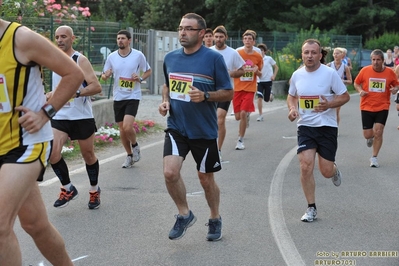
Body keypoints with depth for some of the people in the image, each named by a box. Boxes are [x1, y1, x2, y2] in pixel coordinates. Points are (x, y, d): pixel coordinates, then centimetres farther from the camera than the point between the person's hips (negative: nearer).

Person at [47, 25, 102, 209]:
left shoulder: (80, 60, -11)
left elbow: (96, 87, -19)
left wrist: (76, 93, -32)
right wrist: (52, 94, 7)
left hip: (82, 116, -5)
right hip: (60, 116, 5)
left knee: (88, 155, 9)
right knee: (52, 153, -13)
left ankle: (94, 190, 32)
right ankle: (68, 189, 6)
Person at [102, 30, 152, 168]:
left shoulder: (138, 55, -5)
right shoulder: (111, 57, 2)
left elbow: (148, 71, 8)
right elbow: (104, 75, 10)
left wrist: (140, 78, -12)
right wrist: (106, 75, -14)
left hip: (133, 96, -4)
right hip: (118, 97, 4)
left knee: (127, 127, -19)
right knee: (122, 129, 8)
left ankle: (135, 145, 12)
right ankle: (130, 155, 26)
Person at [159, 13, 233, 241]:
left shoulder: (214, 58, -9)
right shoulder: (171, 58, 4)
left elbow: (228, 93, -7)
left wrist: (205, 96, -23)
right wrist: (165, 101, 2)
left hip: (204, 130, -3)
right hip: (176, 127, 3)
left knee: (206, 179, 9)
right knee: (170, 172, -15)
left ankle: (215, 220, 33)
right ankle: (185, 214, 9)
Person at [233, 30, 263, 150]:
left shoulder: (258, 56, 2)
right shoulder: (237, 53, -2)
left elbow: (260, 74, 13)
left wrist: (256, 71, -9)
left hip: (250, 89, -1)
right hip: (237, 89, 1)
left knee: (243, 113, -15)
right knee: (238, 116, 5)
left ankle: (240, 140, -2)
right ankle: (247, 116, 43)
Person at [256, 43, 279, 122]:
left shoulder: (269, 59, -4)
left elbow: (276, 67, 6)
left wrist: (274, 76, -4)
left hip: (268, 81, -1)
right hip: (260, 81, 1)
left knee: (266, 99, 4)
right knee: (259, 98, -13)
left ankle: (271, 95, 42)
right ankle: (260, 115, -6)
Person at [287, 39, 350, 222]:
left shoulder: (330, 73, -10)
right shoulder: (297, 75, 1)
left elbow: (345, 96, -4)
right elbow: (291, 96, 17)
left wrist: (329, 105, -22)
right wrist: (292, 108, -5)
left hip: (327, 126, -2)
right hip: (305, 126, 2)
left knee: (326, 172, 1)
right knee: (305, 167, -10)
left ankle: (334, 170, 41)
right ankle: (311, 208, 5)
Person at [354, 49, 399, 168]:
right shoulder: (365, 70, -5)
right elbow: (356, 83, 9)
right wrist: (360, 90, -12)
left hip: (382, 107, 0)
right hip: (367, 107, 0)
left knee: (378, 132, -10)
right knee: (367, 135, 1)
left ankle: (374, 158, 7)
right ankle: (370, 138, 42)